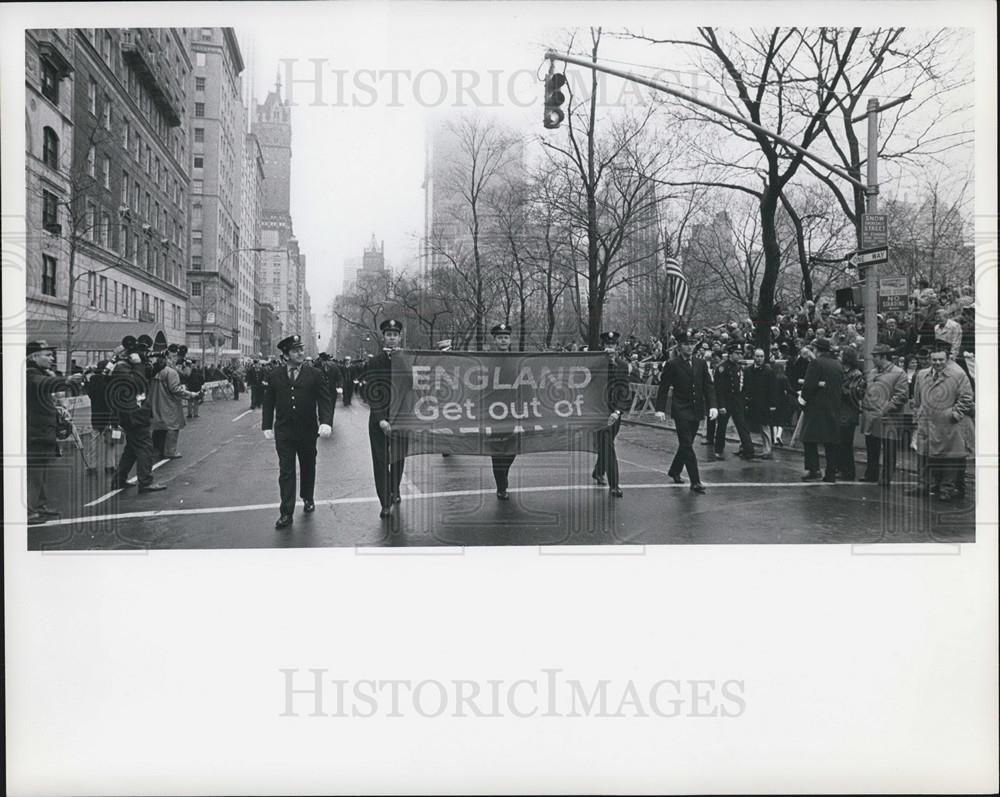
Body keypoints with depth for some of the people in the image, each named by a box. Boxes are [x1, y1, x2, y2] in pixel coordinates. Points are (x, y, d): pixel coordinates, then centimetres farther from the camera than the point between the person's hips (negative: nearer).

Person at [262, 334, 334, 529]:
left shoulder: (314, 375, -3)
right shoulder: (275, 376, 2)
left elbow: (325, 401, -8)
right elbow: (268, 402, 7)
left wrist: (326, 422, -23)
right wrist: (267, 426, 0)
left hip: (308, 432, 0)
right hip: (283, 432, 0)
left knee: (308, 468, 17)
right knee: (286, 472, -3)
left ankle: (308, 499, 40)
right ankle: (286, 513, -1)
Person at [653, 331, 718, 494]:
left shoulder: (701, 364, 9)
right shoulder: (672, 365, -3)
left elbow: (709, 387, 7)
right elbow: (663, 389, -4)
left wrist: (712, 406, -5)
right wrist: (660, 409, -12)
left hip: (696, 411, 5)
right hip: (681, 411, -5)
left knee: (686, 444, 14)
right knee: (687, 445, -7)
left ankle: (674, 471, 34)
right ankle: (695, 481, -7)